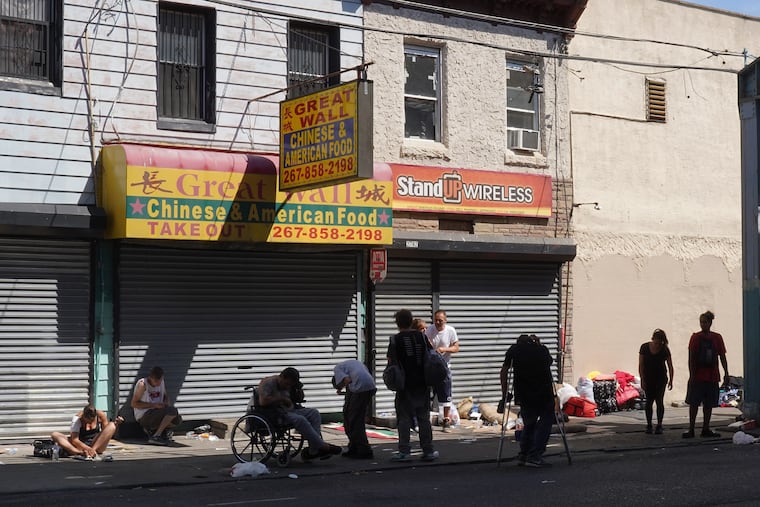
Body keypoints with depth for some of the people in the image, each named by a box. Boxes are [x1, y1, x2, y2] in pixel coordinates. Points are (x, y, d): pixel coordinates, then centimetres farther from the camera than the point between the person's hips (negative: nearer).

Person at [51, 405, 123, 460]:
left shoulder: (101, 415, -7)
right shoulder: (77, 418, -15)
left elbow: (107, 434, 3)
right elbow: (74, 440, -23)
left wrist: (116, 424, -16)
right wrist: (87, 449, -39)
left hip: (97, 445, 1)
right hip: (81, 445, -1)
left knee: (111, 426, -23)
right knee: (55, 435, -24)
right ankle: (81, 453, -45)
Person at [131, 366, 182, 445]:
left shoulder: (162, 383, 7)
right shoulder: (142, 384, -14)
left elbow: (166, 396, 24)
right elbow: (134, 404, -14)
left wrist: (167, 402, -2)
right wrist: (154, 405, -21)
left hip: (156, 414, 8)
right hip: (144, 416, -8)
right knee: (173, 411, -24)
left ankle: (153, 429, 9)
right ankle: (156, 437, -19)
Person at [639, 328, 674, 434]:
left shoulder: (665, 350, -8)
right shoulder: (644, 347, -8)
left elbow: (670, 366, -6)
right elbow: (641, 365, -5)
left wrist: (671, 380, -15)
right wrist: (642, 380, -9)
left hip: (661, 378, 0)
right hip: (648, 378, 0)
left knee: (659, 400, -7)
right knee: (649, 401, -2)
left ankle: (659, 426, -3)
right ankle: (649, 425, 7)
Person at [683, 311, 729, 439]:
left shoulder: (717, 338, 5)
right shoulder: (695, 337, -3)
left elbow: (722, 357, 8)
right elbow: (691, 358, -5)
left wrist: (726, 373, 1)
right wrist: (691, 375, -11)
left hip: (712, 377, 3)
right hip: (697, 377, -3)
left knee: (708, 404, 8)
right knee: (694, 403, -2)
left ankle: (706, 429, 15)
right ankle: (691, 430, 2)